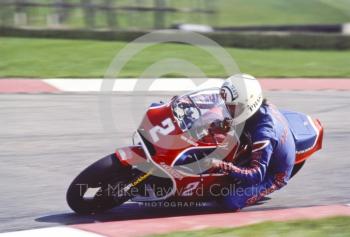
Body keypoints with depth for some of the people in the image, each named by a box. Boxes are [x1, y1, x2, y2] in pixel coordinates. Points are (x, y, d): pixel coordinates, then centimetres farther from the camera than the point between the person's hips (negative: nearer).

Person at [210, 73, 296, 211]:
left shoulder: (263, 132, -39)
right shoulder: (265, 108, -13)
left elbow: (256, 175, -41)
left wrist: (222, 166, -50)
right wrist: (225, 125, -7)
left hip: (273, 177, -9)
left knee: (231, 201, -23)